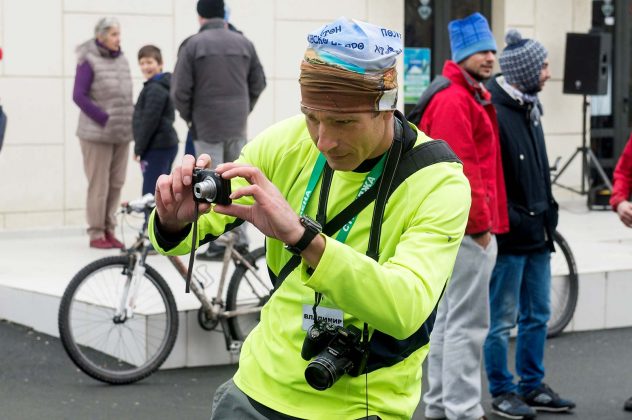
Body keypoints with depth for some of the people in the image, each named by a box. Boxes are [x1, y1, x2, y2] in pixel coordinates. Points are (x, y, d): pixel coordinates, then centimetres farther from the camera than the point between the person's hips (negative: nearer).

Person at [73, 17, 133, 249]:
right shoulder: (88, 60, -7)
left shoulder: (121, 59, 10)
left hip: (122, 133, 6)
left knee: (116, 184, 8)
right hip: (97, 133, -6)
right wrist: (104, 119, -14)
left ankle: (109, 230, 17)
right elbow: (79, 95, -11)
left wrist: (131, 119, 4)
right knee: (99, 184, -3)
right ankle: (96, 233, 5)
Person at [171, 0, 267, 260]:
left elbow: (180, 90, -10)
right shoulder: (243, 43, 6)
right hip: (238, 127, 4)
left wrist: (189, 117, 6)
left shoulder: (193, 45, -8)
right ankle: (240, 239, 15)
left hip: (207, 126, -4)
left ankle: (218, 243, -2)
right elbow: (258, 83, 10)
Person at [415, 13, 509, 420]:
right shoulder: (453, 101, -15)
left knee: (450, 317, 14)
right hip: (468, 227, -11)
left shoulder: (474, 97, 18)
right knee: (468, 322, -8)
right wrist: (481, 224, -18)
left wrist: (489, 221, 19)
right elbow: (462, 169, -21)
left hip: (462, 226, 11)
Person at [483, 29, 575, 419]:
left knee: (538, 314, 15)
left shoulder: (529, 108, 13)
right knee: (503, 320, 3)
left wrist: (548, 211, 17)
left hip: (537, 233, 9)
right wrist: (513, 220, -18)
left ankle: (532, 386, 26)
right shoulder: (494, 113, -17)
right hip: (510, 236, -9)